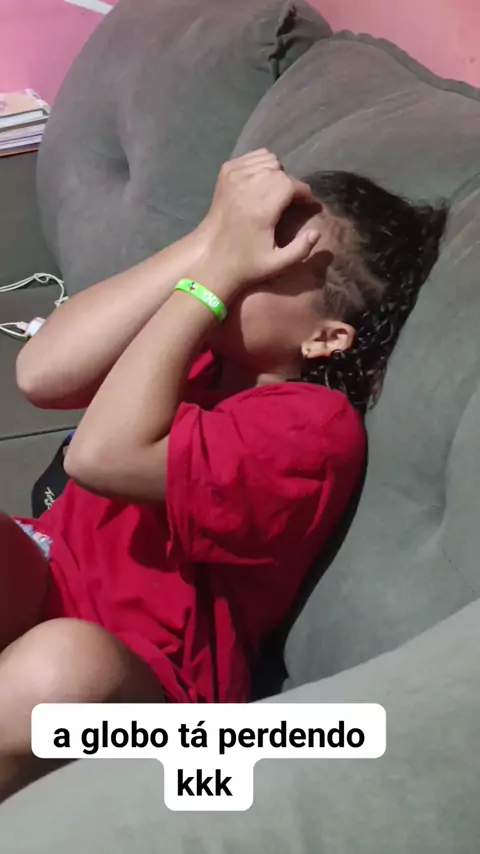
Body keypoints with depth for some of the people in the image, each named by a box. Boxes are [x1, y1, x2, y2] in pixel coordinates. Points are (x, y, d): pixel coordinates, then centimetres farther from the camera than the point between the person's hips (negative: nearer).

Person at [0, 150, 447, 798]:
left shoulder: (315, 427, -19)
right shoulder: (200, 337, 0)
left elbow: (103, 455, -30)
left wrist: (217, 270, -26)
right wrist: (209, 241, -17)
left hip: (141, 674, -5)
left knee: (61, 666, -38)